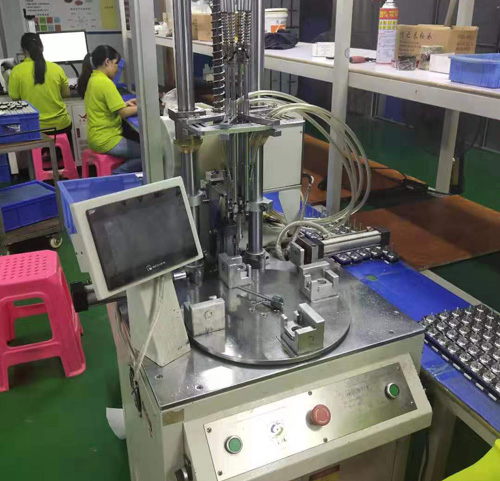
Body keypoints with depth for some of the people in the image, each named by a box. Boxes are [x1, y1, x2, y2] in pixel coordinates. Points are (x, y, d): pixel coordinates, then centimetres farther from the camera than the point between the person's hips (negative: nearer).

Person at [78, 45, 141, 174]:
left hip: (97, 136, 10)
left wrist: (125, 104, 13)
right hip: (106, 140, -10)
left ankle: (118, 173, 8)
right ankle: (118, 174, -6)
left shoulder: (92, 79, 11)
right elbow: (123, 113, -17)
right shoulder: (105, 82, -18)